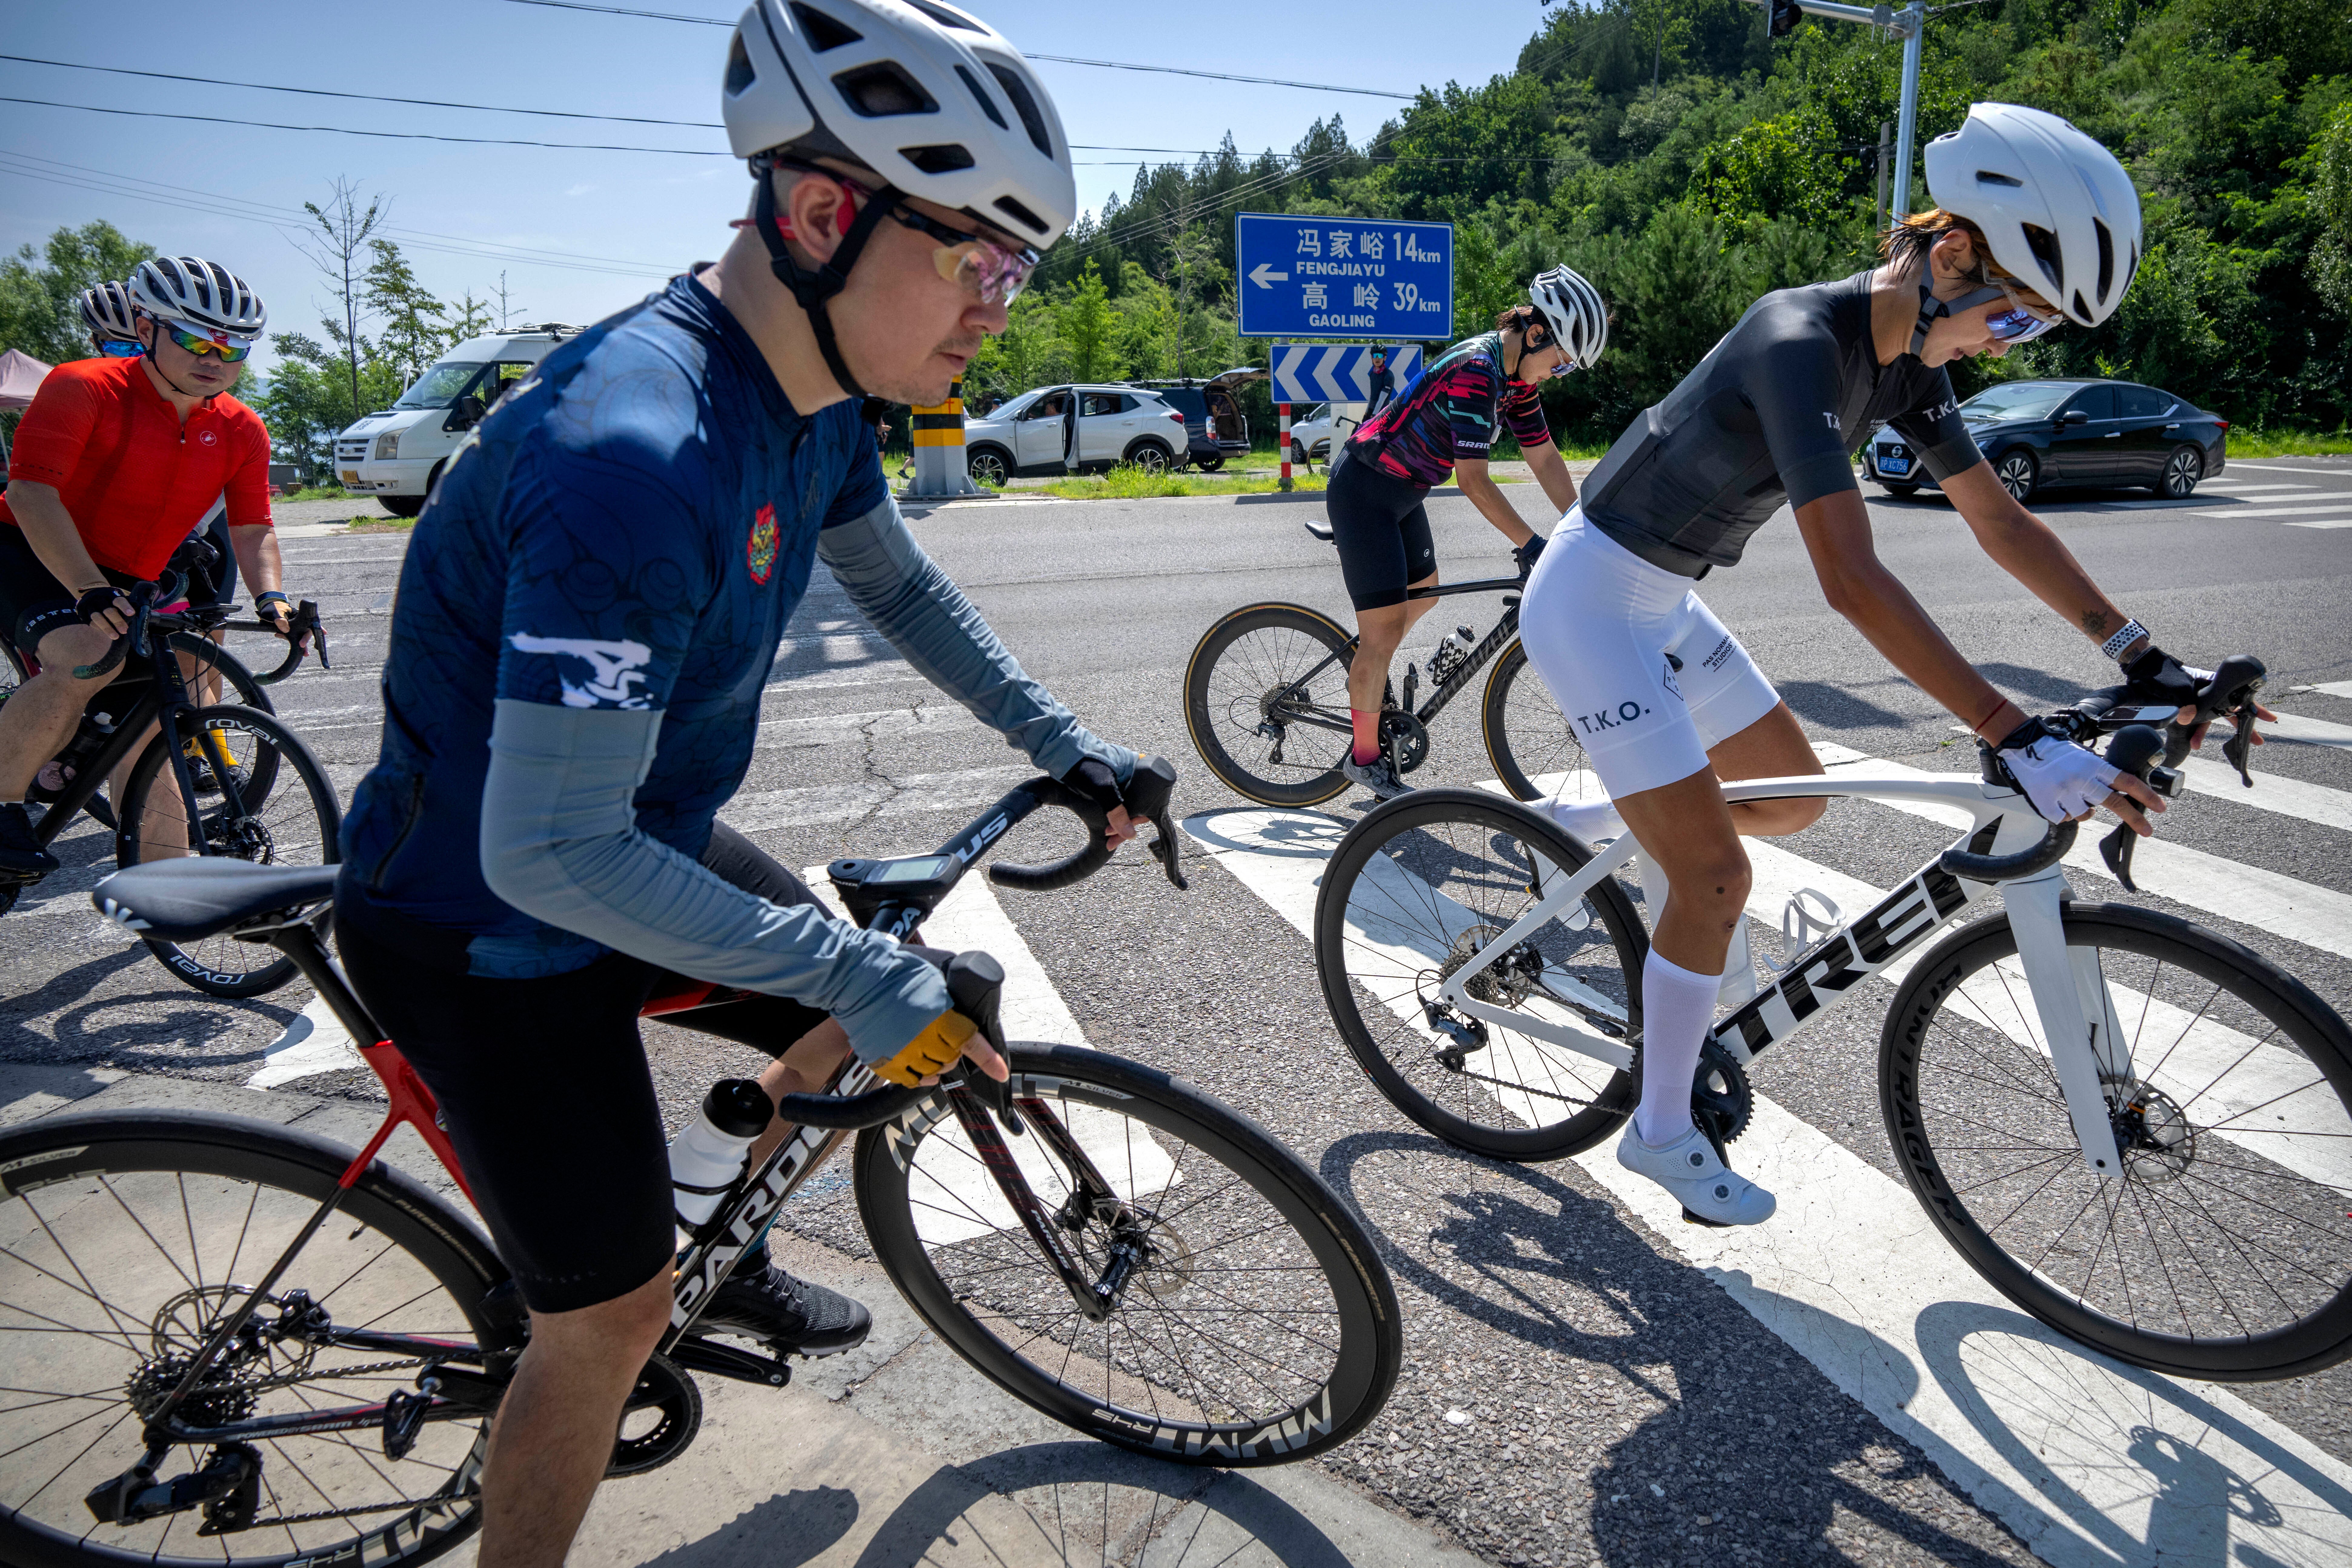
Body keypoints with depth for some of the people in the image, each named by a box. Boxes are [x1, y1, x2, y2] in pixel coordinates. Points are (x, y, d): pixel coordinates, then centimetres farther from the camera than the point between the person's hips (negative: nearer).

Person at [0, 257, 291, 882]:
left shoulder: (242, 432, -1)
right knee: (86, 659, -33)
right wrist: (89, 591, -37)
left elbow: (253, 530, -1)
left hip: (127, 586, 6)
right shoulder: (83, 387, -17)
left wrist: (272, 596, -22)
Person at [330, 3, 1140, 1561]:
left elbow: (893, 580, 12)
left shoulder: (815, 395, -7)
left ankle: (728, 1257, 40)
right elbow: (552, 853, -34)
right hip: (488, 923, -8)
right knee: (612, 1315, 1)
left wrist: (1062, 743, 8)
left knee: (882, 1024, 15)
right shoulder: (635, 457, -36)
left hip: (650, 839, 8)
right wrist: (870, 974, -30)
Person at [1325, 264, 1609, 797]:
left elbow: (1545, 458, 5)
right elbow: (1473, 480, -31)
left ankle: (1366, 674, 46)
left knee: (1424, 593, 22)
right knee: (1386, 626, -7)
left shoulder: (1515, 375, 3)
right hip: (1363, 490, -10)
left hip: (1403, 491, 10)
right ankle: (1365, 757, 5)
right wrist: (1531, 545, -31)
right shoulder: (1474, 372, -27)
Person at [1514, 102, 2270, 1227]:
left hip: (1661, 602, 9)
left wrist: (2143, 658, 3)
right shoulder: (1801, 342, -27)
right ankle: (1663, 1132, 10)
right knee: (1715, 877, -8)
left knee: (1793, 792, 17)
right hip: (1590, 598, -9)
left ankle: (1577, 827, 32)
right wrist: (2016, 740, -38)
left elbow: (2001, 521, 8)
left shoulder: (1907, 360, 2)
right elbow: (1851, 579, -36)